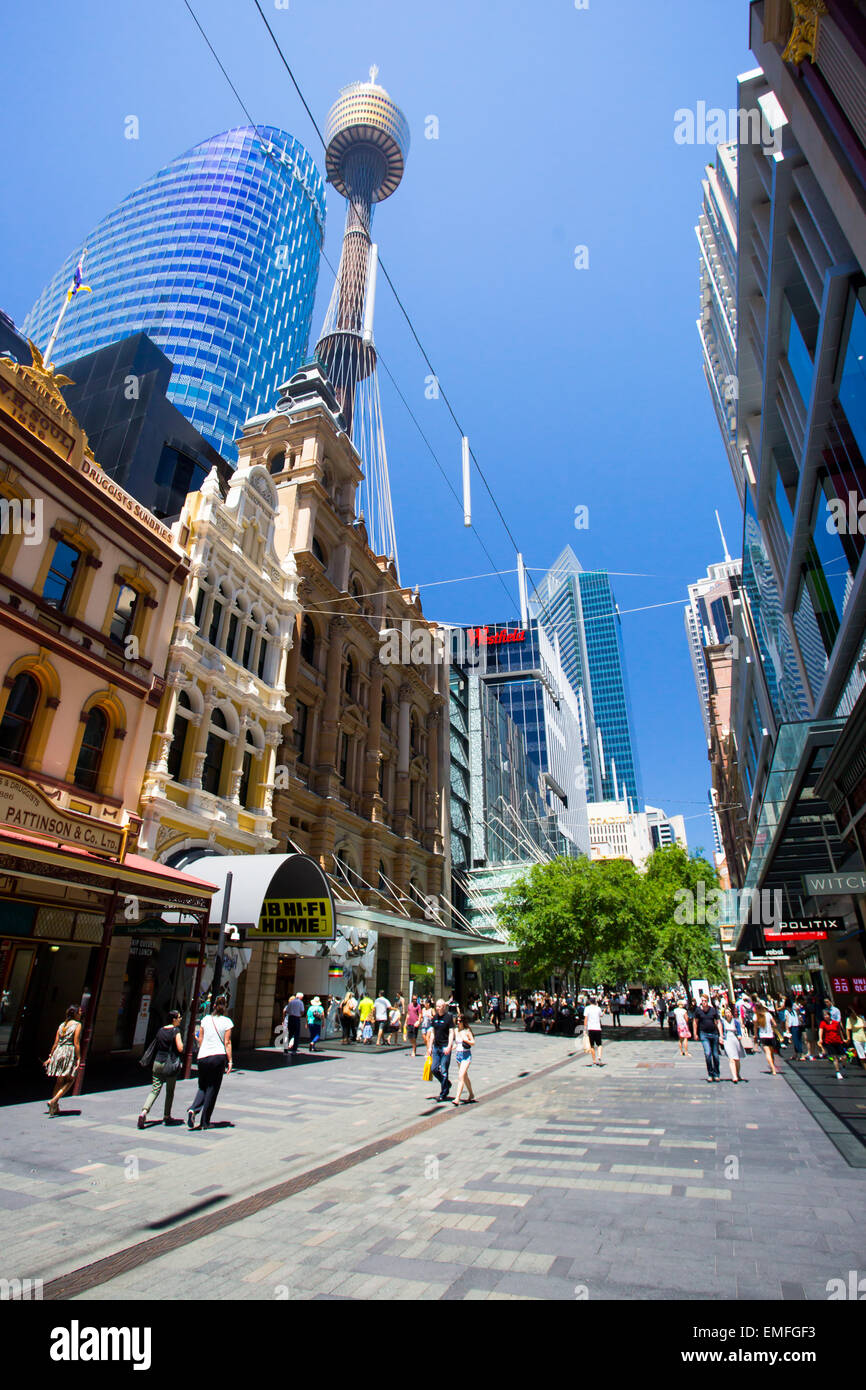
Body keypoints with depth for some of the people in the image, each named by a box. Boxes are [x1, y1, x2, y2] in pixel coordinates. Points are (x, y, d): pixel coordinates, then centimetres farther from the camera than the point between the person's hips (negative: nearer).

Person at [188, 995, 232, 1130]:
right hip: (218, 1056, -3)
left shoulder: (205, 1019, 4)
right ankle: (204, 1122, 11)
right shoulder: (227, 1021, -4)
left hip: (203, 1057, 3)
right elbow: (227, 1043, -5)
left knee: (202, 1087, 18)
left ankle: (193, 1109, -8)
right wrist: (230, 1061, 0)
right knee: (212, 1089, 7)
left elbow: (200, 1039, 9)